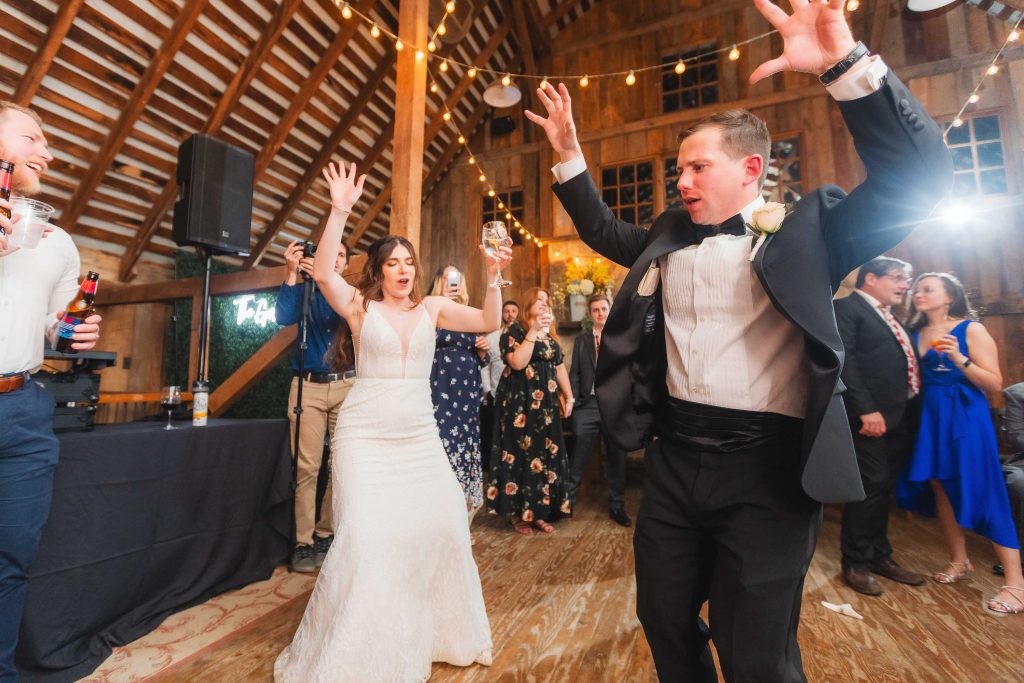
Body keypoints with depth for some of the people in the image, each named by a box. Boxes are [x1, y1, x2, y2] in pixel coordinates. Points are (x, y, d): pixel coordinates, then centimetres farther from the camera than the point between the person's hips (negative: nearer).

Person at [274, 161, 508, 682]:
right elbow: (322, 273, -17)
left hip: (419, 436, 3)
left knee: (442, 525, 4)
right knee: (365, 536, -8)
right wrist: (339, 212, -25)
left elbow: (489, 323, 0)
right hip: (365, 436, -3)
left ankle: (432, 631, 31)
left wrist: (493, 277, -14)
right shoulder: (360, 306, 0)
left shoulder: (432, 308, 6)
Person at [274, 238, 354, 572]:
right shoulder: (304, 292, 12)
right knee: (307, 467, -4)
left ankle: (325, 535, 16)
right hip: (308, 385, -1)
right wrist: (291, 273, -13)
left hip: (346, 385, 1)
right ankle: (303, 542, 6)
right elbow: (283, 317, -6)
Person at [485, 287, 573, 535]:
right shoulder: (514, 330, -5)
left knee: (546, 454, 8)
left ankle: (540, 511, 20)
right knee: (521, 454, -1)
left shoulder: (551, 334, 16)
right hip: (520, 403, -7)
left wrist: (568, 396, 12)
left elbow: (559, 366, 18)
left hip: (546, 403, 7)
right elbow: (517, 362, -20)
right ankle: (518, 512, 14)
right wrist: (534, 331, -19)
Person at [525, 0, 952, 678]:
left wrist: (847, 64, -20)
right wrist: (569, 152, 16)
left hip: (765, 468, -4)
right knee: (664, 620, 21)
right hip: (674, 457, 5)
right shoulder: (668, 237, 11)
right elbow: (603, 229, 23)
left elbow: (918, 175, -12)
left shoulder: (806, 229, -1)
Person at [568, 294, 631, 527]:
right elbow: (575, 372, 7)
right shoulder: (581, 340, 11)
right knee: (578, 457, 5)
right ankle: (566, 501, 17)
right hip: (587, 405, 1)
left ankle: (616, 506, 24)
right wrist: (572, 400, -2)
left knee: (617, 457, 9)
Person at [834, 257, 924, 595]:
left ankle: (880, 556, 28)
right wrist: (866, 410, -23)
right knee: (871, 485, -4)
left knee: (884, 488, 15)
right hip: (870, 416, -9)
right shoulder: (847, 308, -6)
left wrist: (913, 413, 8)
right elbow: (844, 360, -17)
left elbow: (906, 364, 19)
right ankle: (855, 563, 11)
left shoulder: (891, 318, 23)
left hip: (902, 416, 9)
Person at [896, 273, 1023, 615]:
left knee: (983, 493, -4)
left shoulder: (971, 329, -5)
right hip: (929, 417, 5)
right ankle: (959, 561, 26)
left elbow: (995, 384, -10)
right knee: (940, 487, 10)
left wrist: (960, 359, -22)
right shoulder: (916, 334, 8)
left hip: (965, 417, -5)